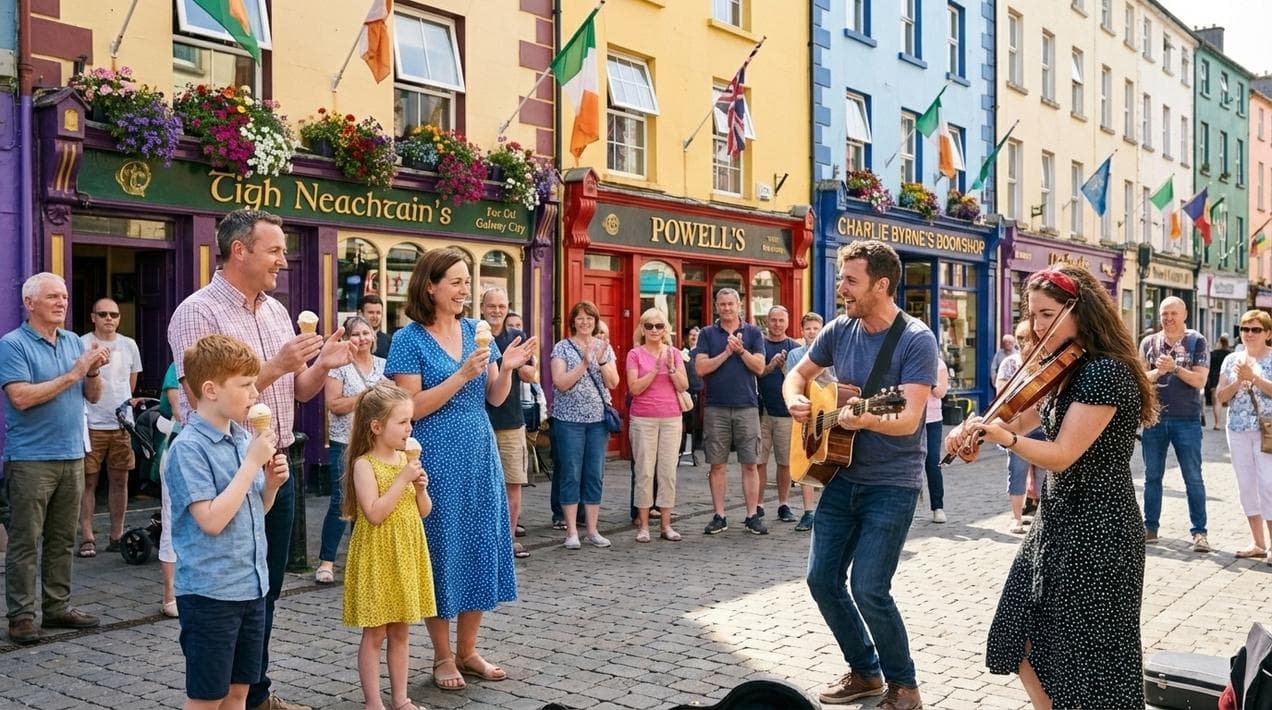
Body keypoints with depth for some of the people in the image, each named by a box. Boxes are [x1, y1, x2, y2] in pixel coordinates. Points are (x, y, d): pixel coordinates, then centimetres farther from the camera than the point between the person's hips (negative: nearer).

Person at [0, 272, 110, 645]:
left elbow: (93, 396, 12)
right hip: (30, 458, -6)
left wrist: (94, 371, -9)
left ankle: (58, 606, 21)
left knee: (62, 540, 12)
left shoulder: (74, 342, 10)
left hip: (72, 456, 6)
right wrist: (73, 374, -17)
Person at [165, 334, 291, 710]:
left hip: (251, 586, 7)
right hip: (210, 592, -7)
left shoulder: (244, 438, 6)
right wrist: (252, 463, -20)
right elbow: (212, 520, -23)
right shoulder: (188, 447, -16)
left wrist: (271, 483, -4)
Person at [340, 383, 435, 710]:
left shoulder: (406, 459, 6)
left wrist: (421, 487, -9)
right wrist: (403, 480, -23)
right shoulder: (364, 465, -13)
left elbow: (424, 511, 10)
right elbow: (375, 514, -23)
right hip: (377, 557, -6)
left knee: (401, 632, 13)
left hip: (407, 554, 6)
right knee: (375, 633, 3)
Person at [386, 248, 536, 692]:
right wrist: (462, 375, -22)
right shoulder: (409, 339, -9)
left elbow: (494, 399, 10)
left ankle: (467, 651, 23)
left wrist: (506, 368, -10)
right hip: (436, 462, -5)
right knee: (441, 551, 4)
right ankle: (442, 657, 19)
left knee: (479, 548, 9)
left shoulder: (474, 330, 7)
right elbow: (411, 408, -16)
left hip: (479, 458, 6)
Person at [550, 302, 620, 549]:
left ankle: (592, 529, 15)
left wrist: (601, 361, -14)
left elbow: (613, 383, 2)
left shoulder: (605, 346, 9)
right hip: (569, 419, -3)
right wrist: (584, 364, -20)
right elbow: (560, 383, -11)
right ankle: (571, 532, 7)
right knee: (571, 474, 0)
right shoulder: (562, 347, -2)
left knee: (595, 475, 6)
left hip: (598, 418, 3)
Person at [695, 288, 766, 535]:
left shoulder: (753, 333, 7)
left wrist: (741, 350, -14)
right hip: (716, 407, 0)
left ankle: (752, 516, 7)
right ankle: (719, 517, 12)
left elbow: (759, 367, -2)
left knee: (750, 464, 1)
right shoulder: (707, 334, 7)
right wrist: (727, 352, -11)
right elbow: (700, 368, -4)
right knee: (717, 465, 4)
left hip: (746, 406, 0)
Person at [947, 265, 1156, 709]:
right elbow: (1020, 423, 15)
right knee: (1025, 645, 14)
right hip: (1058, 524, 9)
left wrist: (1002, 438, -40)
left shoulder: (1106, 372, -19)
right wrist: (975, 429, -5)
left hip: (1096, 532, -9)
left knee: (1087, 664, 1)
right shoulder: (1064, 372, 10)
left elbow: (1061, 455, -24)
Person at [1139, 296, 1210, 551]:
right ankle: (1150, 528, 15)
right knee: (1152, 476, 8)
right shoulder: (1149, 343, 8)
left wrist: (1175, 368, -19)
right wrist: (1157, 371, -15)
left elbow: (1200, 380, -7)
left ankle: (1199, 532, 5)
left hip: (1187, 420, -3)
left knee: (1193, 478, 0)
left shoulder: (1196, 342, 0)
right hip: (1154, 417, 3)